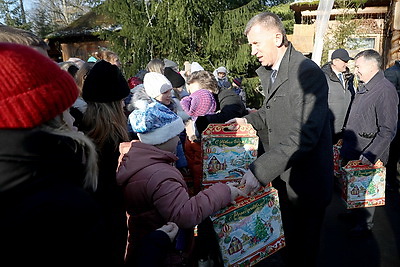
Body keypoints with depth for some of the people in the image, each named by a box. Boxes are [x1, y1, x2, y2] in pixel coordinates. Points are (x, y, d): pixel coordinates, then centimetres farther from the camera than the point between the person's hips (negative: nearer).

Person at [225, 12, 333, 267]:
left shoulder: (308, 72, -23)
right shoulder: (269, 71, 7)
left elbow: (303, 136, -29)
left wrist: (261, 169, -33)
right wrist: (248, 119, 5)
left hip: (305, 180, -8)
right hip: (282, 174, 8)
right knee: (288, 239, 24)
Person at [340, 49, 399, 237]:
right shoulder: (363, 87, 9)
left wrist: (369, 156, -26)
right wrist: (345, 140, 18)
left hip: (367, 154, -8)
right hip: (352, 150, 8)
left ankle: (365, 224, 28)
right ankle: (355, 212, 41)